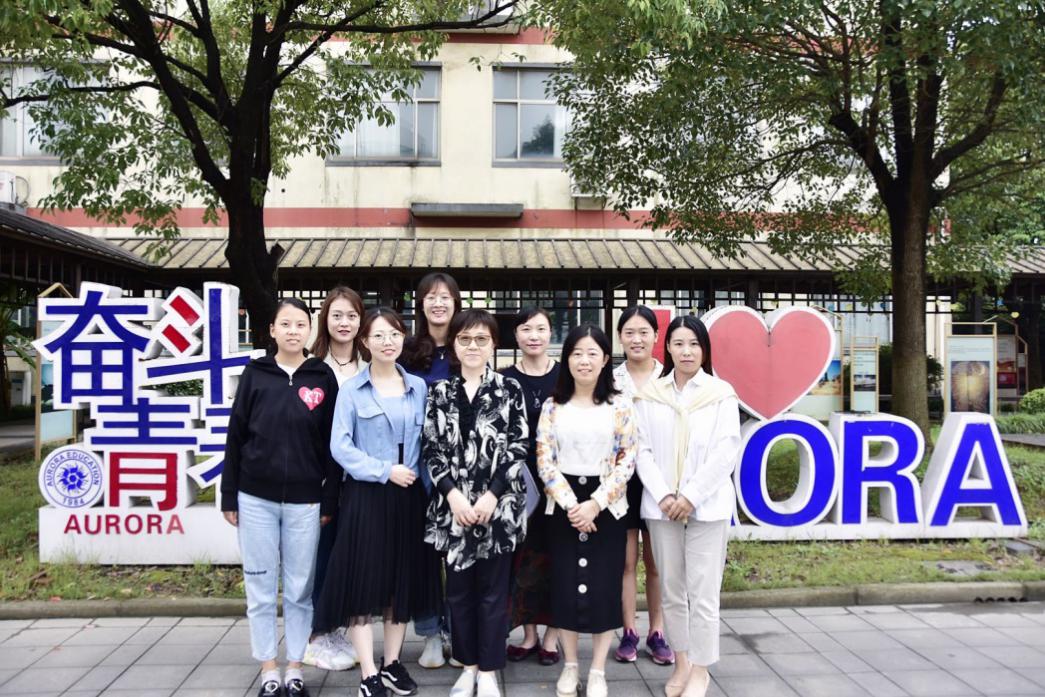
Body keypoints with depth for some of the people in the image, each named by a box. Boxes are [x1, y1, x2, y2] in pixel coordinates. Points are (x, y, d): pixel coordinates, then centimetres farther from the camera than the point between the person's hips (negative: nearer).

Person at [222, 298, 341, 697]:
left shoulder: (323, 378, 1)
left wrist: (330, 500, -2)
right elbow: (235, 436, 3)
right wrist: (229, 495, 1)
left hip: (304, 500, 0)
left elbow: (332, 443, 1)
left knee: (299, 589, 9)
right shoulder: (255, 373, 2)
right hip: (256, 498, 1)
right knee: (260, 588, 8)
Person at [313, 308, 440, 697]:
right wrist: (384, 471, -15)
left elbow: (426, 441, 11)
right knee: (363, 582, -3)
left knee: (404, 580, 10)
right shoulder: (351, 390, -2)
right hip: (366, 496, -4)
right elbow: (340, 447, -9)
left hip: (409, 497, 4)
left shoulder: (418, 387, 8)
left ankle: (392, 663, 25)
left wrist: (418, 475, -2)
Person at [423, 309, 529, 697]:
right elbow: (432, 449, 2)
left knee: (493, 590, 6)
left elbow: (517, 448, -4)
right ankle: (468, 665, 26)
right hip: (452, 506, 2)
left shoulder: (509, 390, 1)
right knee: (458, 590, 10)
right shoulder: (439, 392, 6)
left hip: (498, 505, -2)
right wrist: (453, 495, -10)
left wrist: (491, 496, -12)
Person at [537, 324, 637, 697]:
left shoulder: (620, 406, -1)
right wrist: (570, 504, -13)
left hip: (606, 507, -1)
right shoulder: (553, 406, 2)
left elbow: (627, 460, -5)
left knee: (604, 586, 3)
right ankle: (570, 666, 24)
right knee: (565, 585, 6)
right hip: (564, 506, 1)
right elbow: (544, 461, -2)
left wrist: (596, 504, -14)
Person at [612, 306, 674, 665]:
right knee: (626, 559, 7)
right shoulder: (609, 380, 2)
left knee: (657, 562, 8)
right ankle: (629, 632, 19)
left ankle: (657, 632, 21)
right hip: (621, 478, 1)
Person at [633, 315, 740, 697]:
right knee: (672, 590, 11)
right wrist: (663, 496, -10)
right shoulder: (649, 395, 6)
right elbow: (643, 450, 2)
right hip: (661, 506, 2)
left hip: (707, 506, -2)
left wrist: (691, 497, -11)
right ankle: (681, 663, 26)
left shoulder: (722, 393, 1)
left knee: (702, 592, -2)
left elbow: (725, 453, -5)